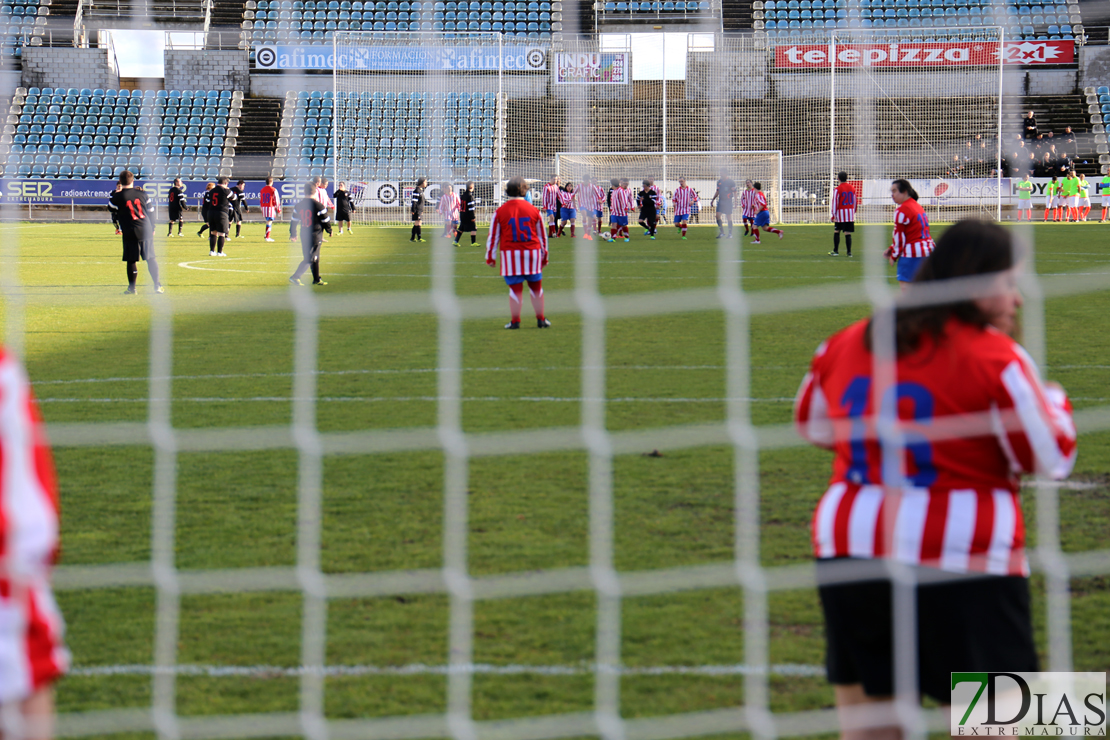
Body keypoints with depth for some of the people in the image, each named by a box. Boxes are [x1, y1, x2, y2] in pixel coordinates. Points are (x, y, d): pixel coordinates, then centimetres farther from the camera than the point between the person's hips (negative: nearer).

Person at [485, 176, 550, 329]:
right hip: (532, 253, 1)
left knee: (515, 288, 3)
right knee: (536, 287, 12)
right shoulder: (533, 210, 3)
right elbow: (542, 235, 11)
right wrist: (544, 257, 21)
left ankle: (515, 321, 5)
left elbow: (493, 236, 2)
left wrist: (490, 257, 11)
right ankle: (541, 319, 18)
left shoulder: (500, 212, -1)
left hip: (510, 254, -1)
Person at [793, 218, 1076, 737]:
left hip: (849, 556, 6)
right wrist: (1054, 401, 13)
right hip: (964, 566, -6)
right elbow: (1052, 459, -5)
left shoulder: (846, 345, 9)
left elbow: (812, 426, 24)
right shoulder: (994, 358, -9)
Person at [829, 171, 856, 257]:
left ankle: (836, 251, 11)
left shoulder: (837, 189, -9)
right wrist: (854, 213, 23)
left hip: (840, 214, -4)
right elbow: (854, 202, 14)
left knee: (836, 232, 10)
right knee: (848, 233, 3)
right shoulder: (852, 189, 7)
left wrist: (833, 215, -4)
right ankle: (849, 251, 0)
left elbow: (835, 203, -9)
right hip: (850, 214, 4)